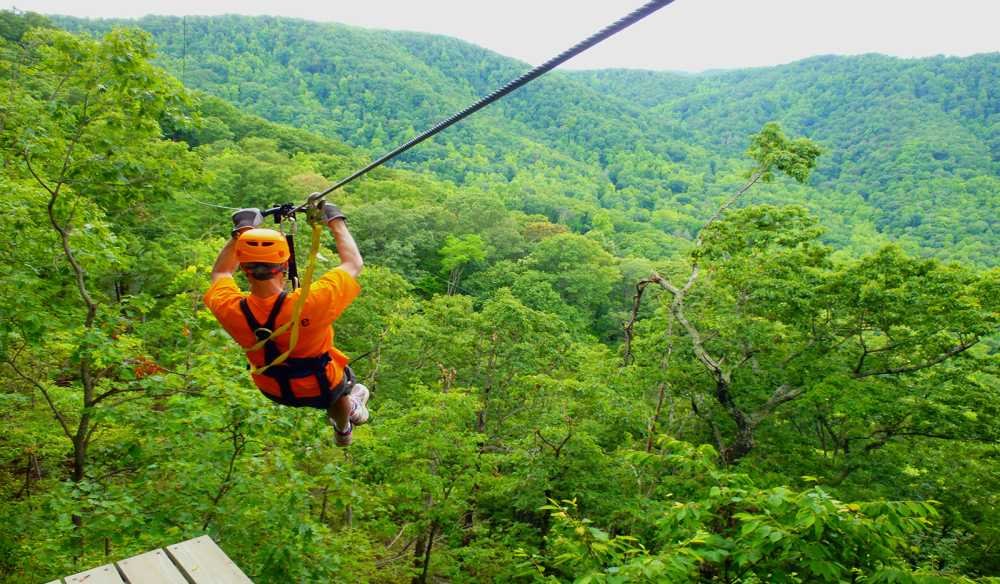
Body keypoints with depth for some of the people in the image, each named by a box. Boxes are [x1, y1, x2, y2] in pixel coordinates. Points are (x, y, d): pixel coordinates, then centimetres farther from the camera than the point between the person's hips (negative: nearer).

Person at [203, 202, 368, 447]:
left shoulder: (229, 310, -29)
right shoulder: (310, 305, -40)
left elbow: (220, 272, -3)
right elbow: (354, 263, -23)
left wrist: (242, 231, 1)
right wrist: (335, 220, -10)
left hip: (272, 390, 3)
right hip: (320, 389, -3)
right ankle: (343, 429, 61)